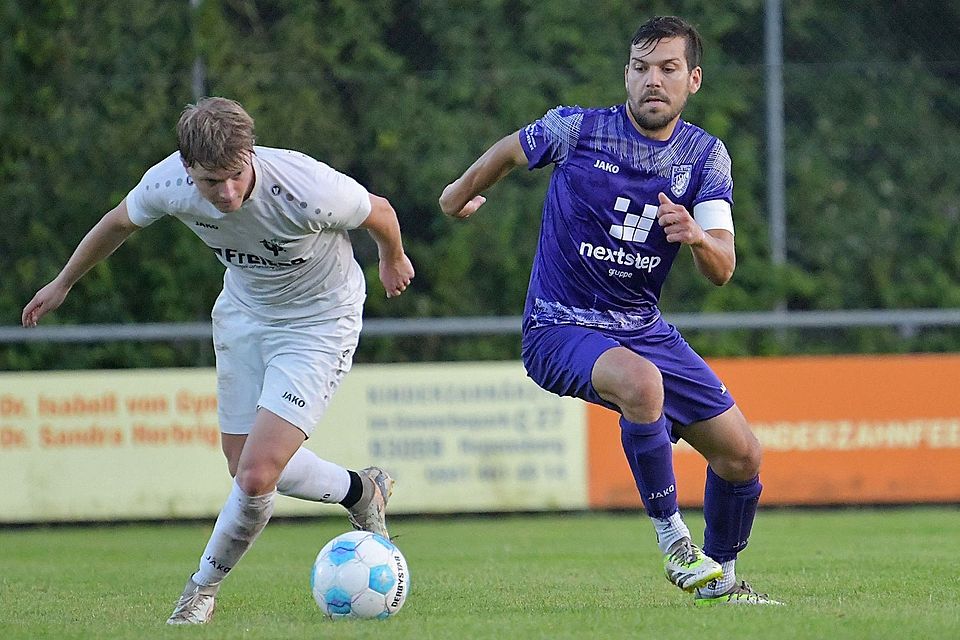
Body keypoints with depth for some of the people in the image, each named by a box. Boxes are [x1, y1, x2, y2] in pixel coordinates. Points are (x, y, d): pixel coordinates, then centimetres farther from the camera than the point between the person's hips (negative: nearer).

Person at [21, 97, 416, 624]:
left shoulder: (307, 191, -37)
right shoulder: (166, 185, -24)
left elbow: (379, 213, -14)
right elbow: (119, 222, 1)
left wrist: (394, 260, 9)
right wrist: (63, 283, 17)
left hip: (319, 320, -5)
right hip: (243, 311, 5)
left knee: (256, 475, -14)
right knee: (245, 465, 10)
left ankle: (205, 585, 12)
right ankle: (360, 491, 37)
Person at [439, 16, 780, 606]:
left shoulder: (706, 155, -2)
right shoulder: (577, 129, -12)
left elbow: (722, 270, -10)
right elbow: (506, 154, 10)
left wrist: (697, 237, -33)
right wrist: (463, 195, 28)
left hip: (644, 329, 5)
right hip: (559, 330, -5)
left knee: (741, 455, 2)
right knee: (641, 382, -38)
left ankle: (720, 579, 28)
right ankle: (671, 535, -22)